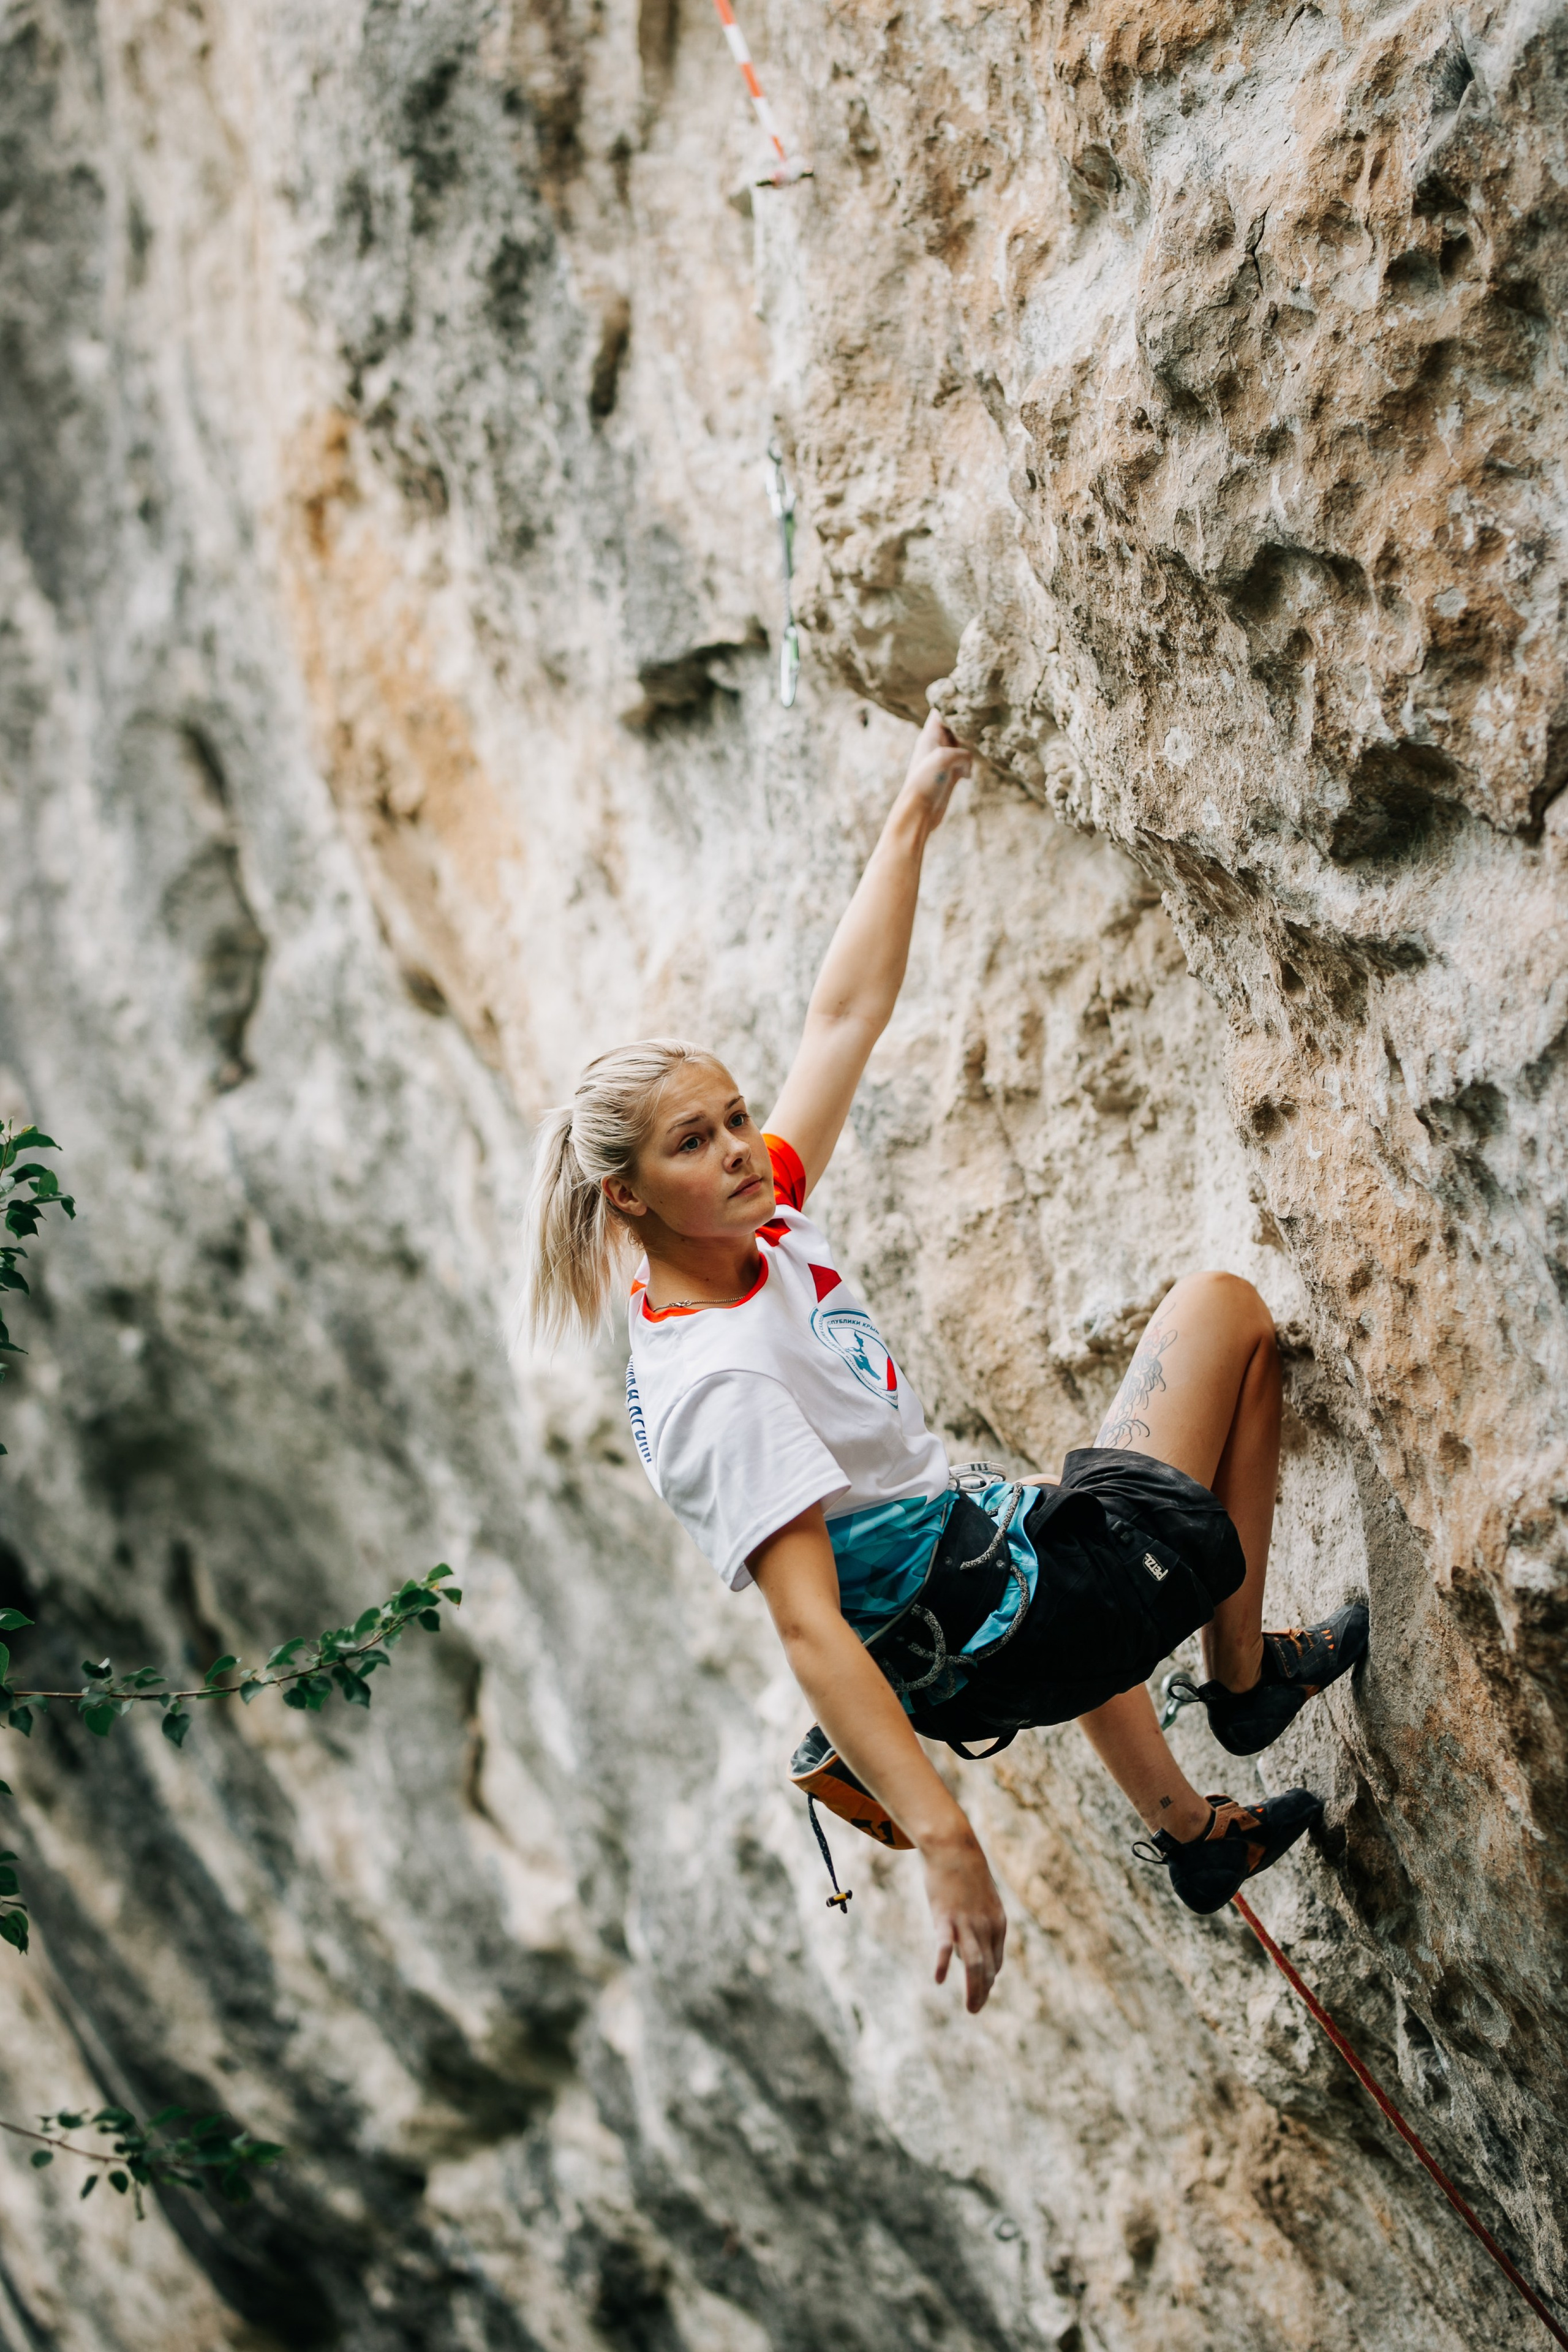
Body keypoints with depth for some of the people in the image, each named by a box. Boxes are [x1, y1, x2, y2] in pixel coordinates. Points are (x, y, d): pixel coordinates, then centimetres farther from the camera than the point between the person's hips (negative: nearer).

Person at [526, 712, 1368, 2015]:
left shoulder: (760, 1225, -5)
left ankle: (1190, 1832, 61)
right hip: (1005, 1639, -9)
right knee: (1223, 1306, 4)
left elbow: (845, 1017, 3)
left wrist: (915, 815, 5)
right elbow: (808, 1627, -37)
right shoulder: (718, 1385, -30)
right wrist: (941, 1833, -45)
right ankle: (1248, 1672, 15)